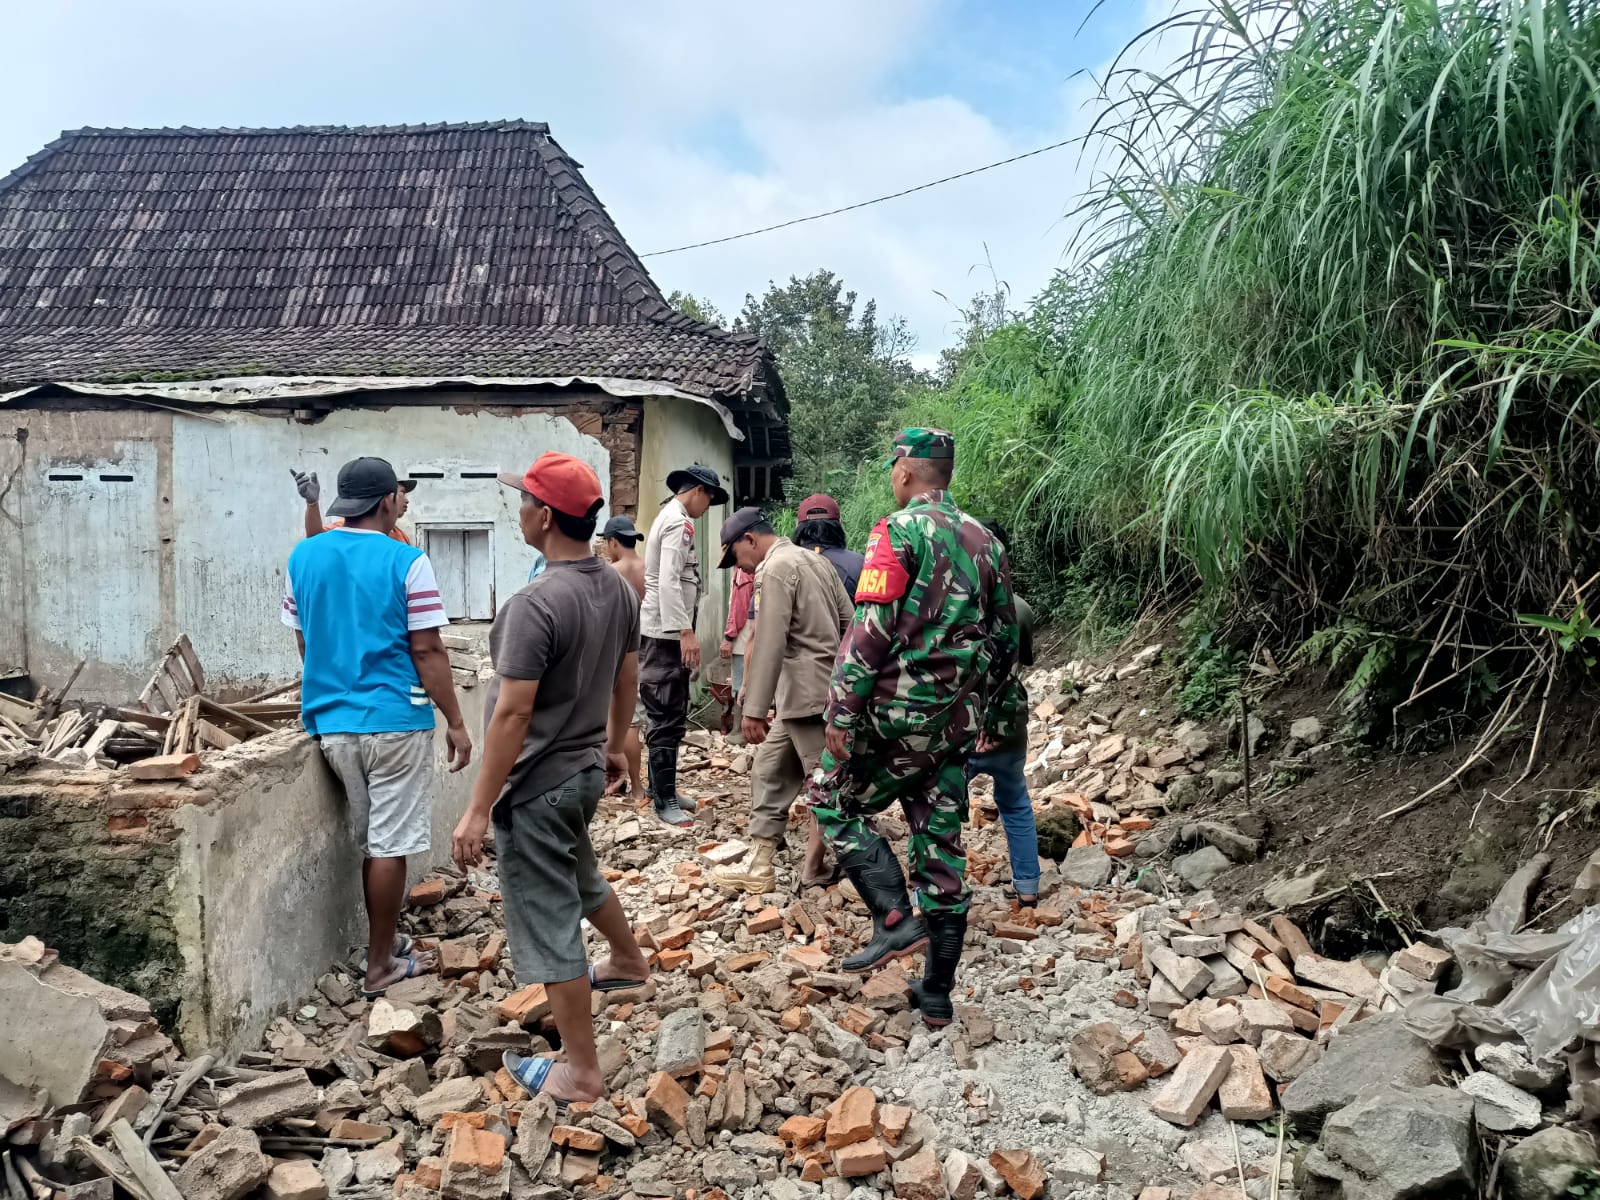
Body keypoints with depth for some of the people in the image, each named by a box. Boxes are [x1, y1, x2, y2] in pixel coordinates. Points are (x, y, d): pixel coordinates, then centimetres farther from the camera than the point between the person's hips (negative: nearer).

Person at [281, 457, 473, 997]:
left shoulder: (303, 558, 6)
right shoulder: (407, 562, -11)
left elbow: (304, 643, 14)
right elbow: (428, 652, -11)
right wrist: (455, 723, -4)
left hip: (331, 723, 6)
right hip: (395, 720, -5)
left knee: (370, 841, 19)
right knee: (389, 845, 4)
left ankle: (385, 941, 31)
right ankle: (380, 967, 14)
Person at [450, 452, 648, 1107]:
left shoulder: (535, 604, -26)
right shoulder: (619, 587, 0)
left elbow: (512, 714, -25)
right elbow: (628, 677, 12)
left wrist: (478, 811, -19)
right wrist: (614, 743, 27)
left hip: (537, 786, -9)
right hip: (587, 770, 9)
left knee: (548, 924, 4)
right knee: (581, 877, 33)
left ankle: (580, 1071, 16)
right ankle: (628, 961, 56)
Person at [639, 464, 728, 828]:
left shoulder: (669, 517, 18)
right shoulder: (678, 522, -14)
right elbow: (669, 582, -24)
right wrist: (685, 632, -27)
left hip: (664, 632, 11)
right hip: (665, 633, -11)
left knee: (665, 715, 17)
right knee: (668, 718, -6)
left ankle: (661, 788, 26)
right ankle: (664, 801, -1)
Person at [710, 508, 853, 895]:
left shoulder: (776, 568, -13)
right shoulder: (815, 560, 15)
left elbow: (769, 645, -20)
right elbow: (849, 620, 16)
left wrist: (754, 710, -20)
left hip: (808, 695, -10)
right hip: (801, 694, 10)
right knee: (769, 771, 15)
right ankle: (759, 867, 20)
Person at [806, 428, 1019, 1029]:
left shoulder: (900, 530, -9)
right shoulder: (984, 540, 12)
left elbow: (872, 629, -18)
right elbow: (1005, 636, 16)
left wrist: (842, 710, -15)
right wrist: (984, 708, 24)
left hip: (902, 711, -7)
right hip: (959, 720, 7)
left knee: (833, 801, 12)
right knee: (942, 846, 12)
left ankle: (896, 919, -2)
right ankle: (937, 994, 21)